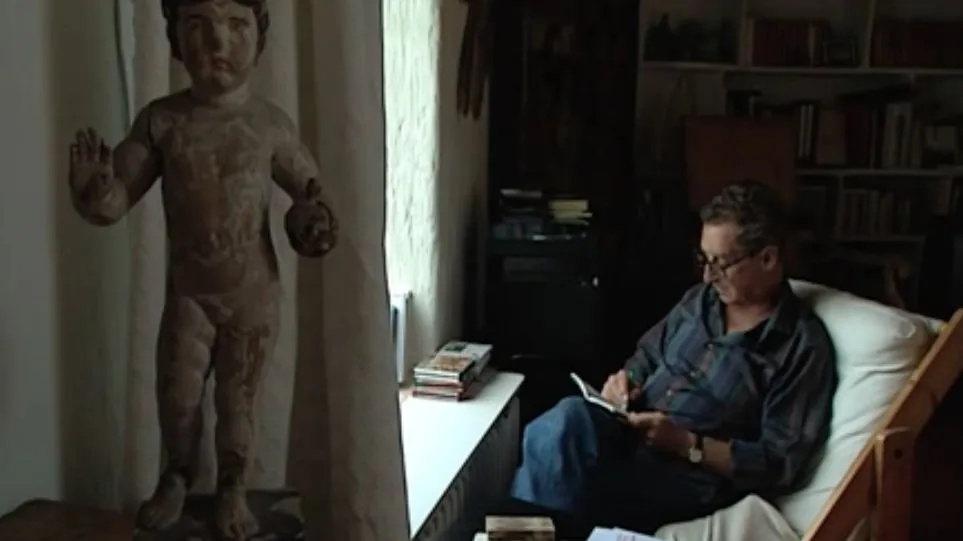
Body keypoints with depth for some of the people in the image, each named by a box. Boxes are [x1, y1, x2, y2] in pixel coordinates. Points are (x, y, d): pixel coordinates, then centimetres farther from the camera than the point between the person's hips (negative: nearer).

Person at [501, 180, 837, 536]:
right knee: (571, 417, -31)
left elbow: (780, 464, -10)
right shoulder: (701, 299, 13)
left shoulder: (803, 346, -6)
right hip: (632, 433, 6)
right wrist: (627, 379, 2)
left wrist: (687, 444, -18)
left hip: (692, 476, -6)